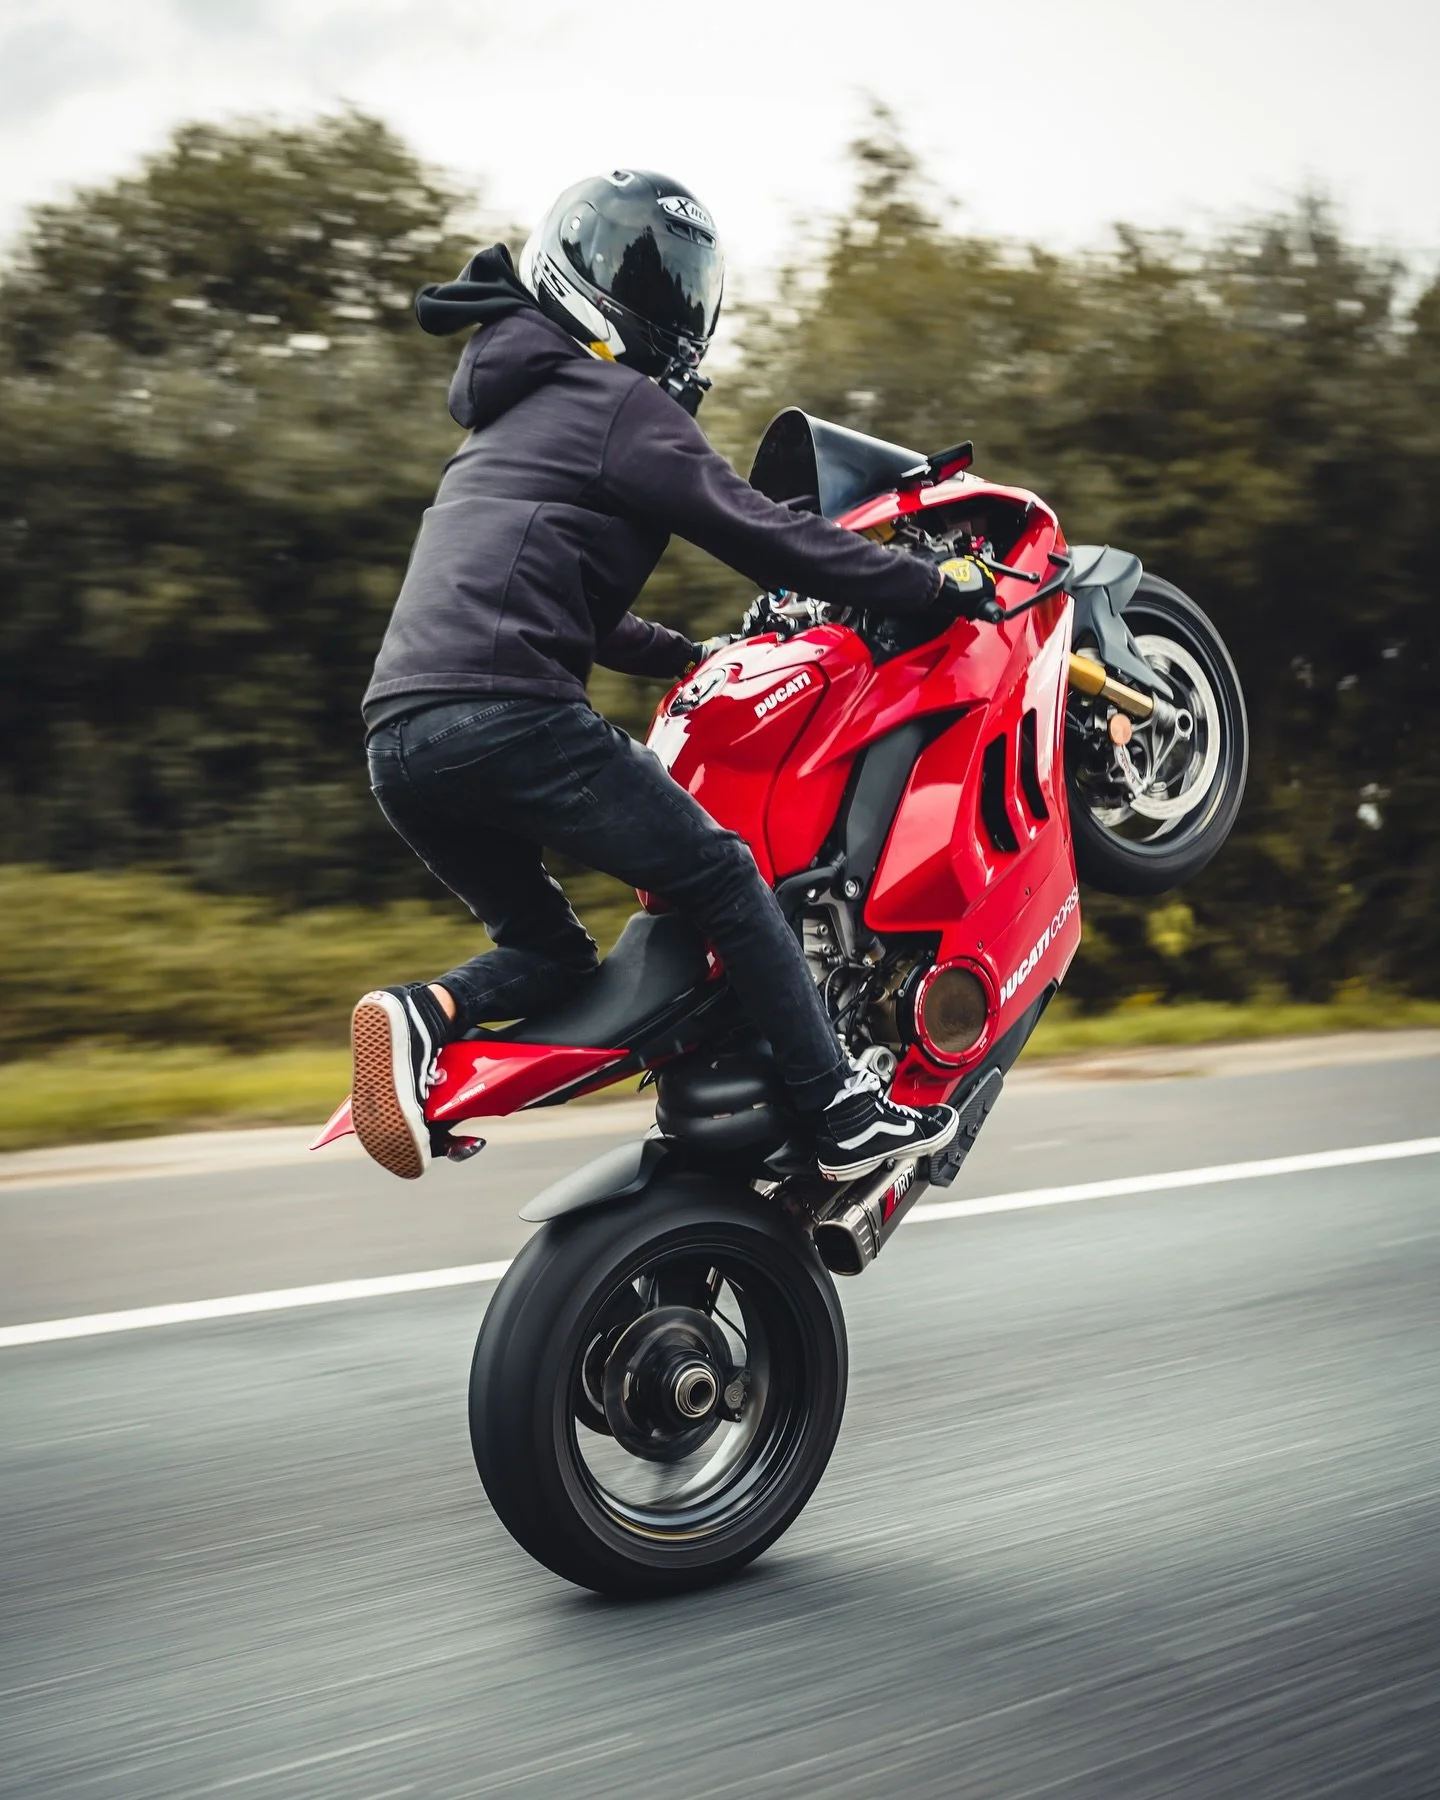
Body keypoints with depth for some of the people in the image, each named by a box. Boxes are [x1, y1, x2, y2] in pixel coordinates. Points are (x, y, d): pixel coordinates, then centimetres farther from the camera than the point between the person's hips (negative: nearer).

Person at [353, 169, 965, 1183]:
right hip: (507, 713, -8)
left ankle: (423, 1018, -8)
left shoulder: (506, 420, 32)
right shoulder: (617, 402, 3)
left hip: (399, 738, 8)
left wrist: (700, 658, 44)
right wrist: (931, 585, 4)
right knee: (724, 880, 2)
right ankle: (847, 1116, 0)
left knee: (547, 949, 20)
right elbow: (754, 532, -3)